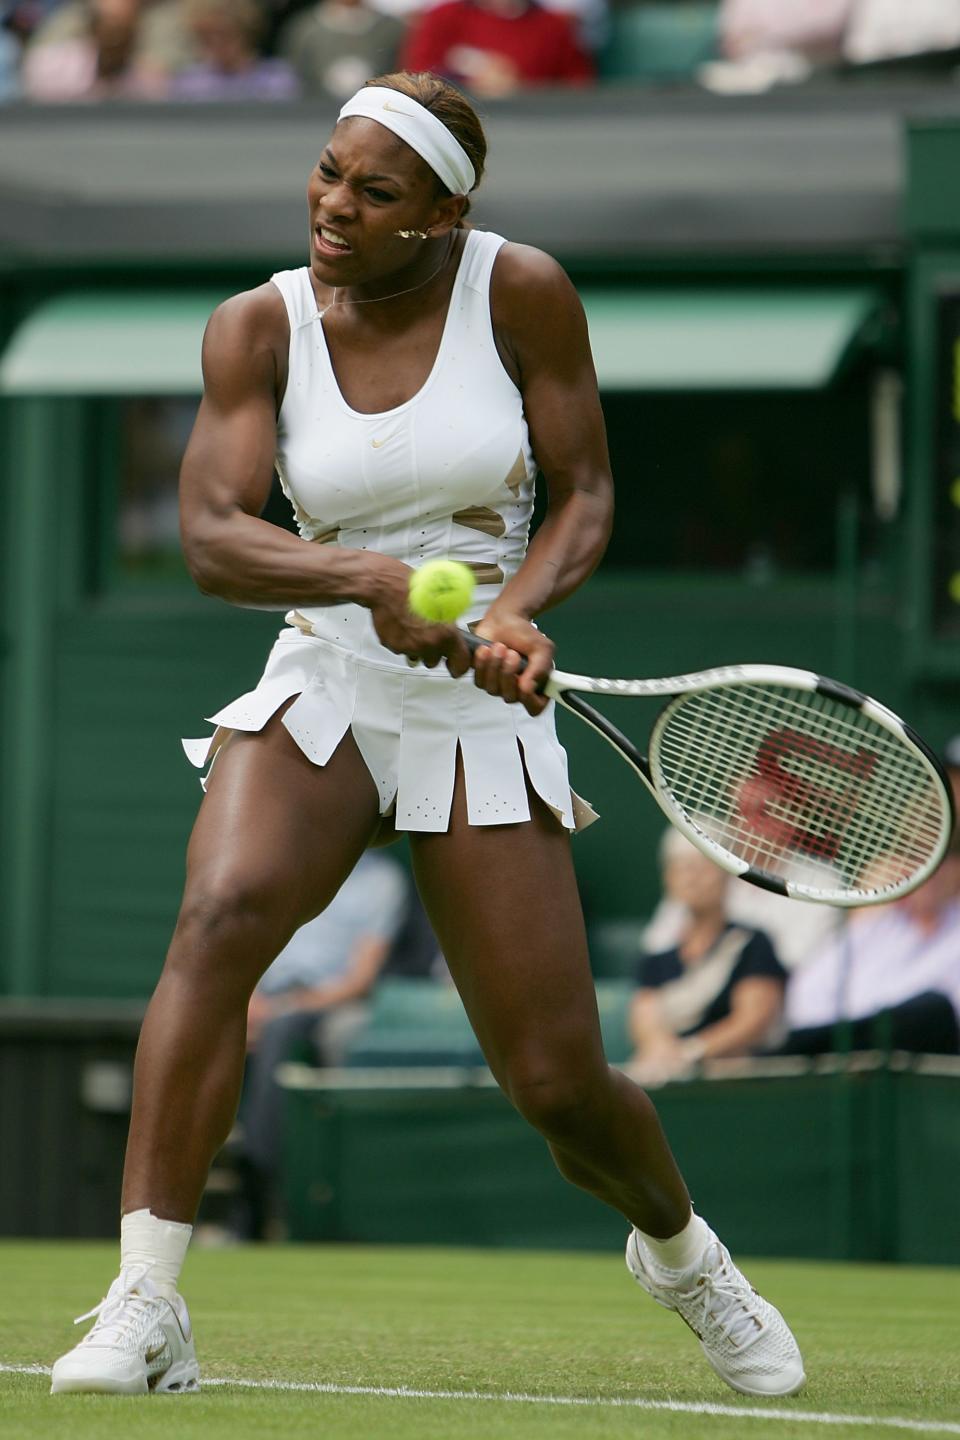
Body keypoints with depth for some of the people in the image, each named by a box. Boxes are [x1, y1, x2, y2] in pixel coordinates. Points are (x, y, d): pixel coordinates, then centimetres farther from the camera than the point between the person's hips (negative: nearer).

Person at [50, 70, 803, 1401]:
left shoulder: (521, 293, -7)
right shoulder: (259, 328, -4)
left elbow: (584, 491, -2)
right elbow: (210, 537, -14)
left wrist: (519, 606, -22)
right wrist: (367, 577, -33)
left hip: (482, 712, 0)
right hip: (320, 689, 1)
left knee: (558, 1086, -2)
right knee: (222, 912, -31)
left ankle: (678, 1245, 34)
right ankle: (145, 1311, -31)